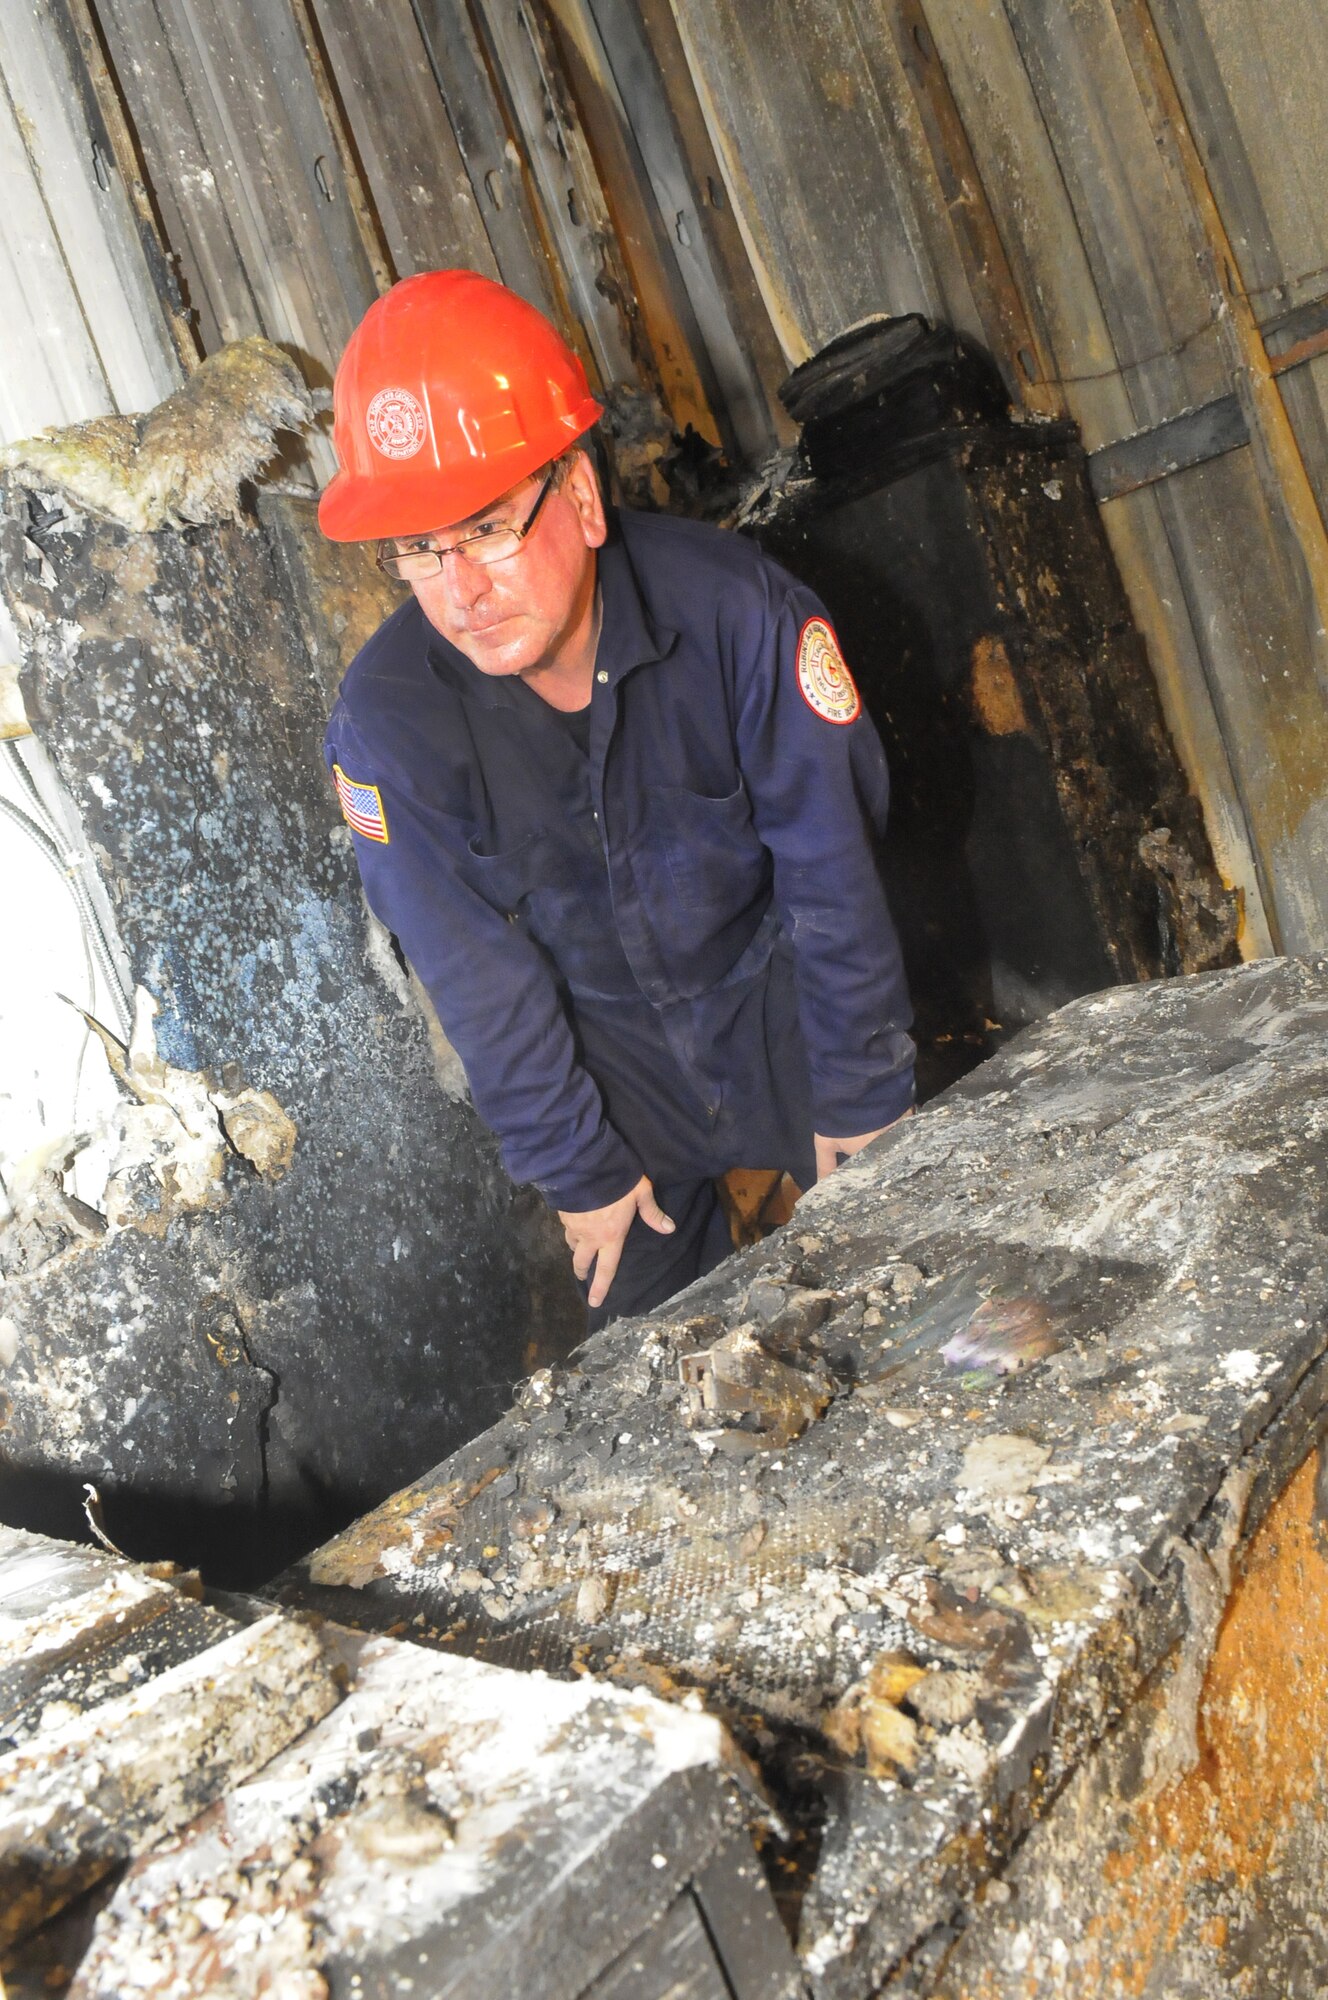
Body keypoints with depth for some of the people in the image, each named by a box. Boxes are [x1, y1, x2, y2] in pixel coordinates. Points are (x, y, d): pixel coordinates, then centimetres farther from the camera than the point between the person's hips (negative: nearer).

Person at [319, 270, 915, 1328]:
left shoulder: (731, 606, -29)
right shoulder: (387, 714, -23)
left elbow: (833, 864, -19)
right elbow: (479, 976, -13)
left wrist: (862, 1092, -11)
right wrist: (579, 1168, -5)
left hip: (776, 987, -1)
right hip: (608, 1040, 2)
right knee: (652, 1328, 15)